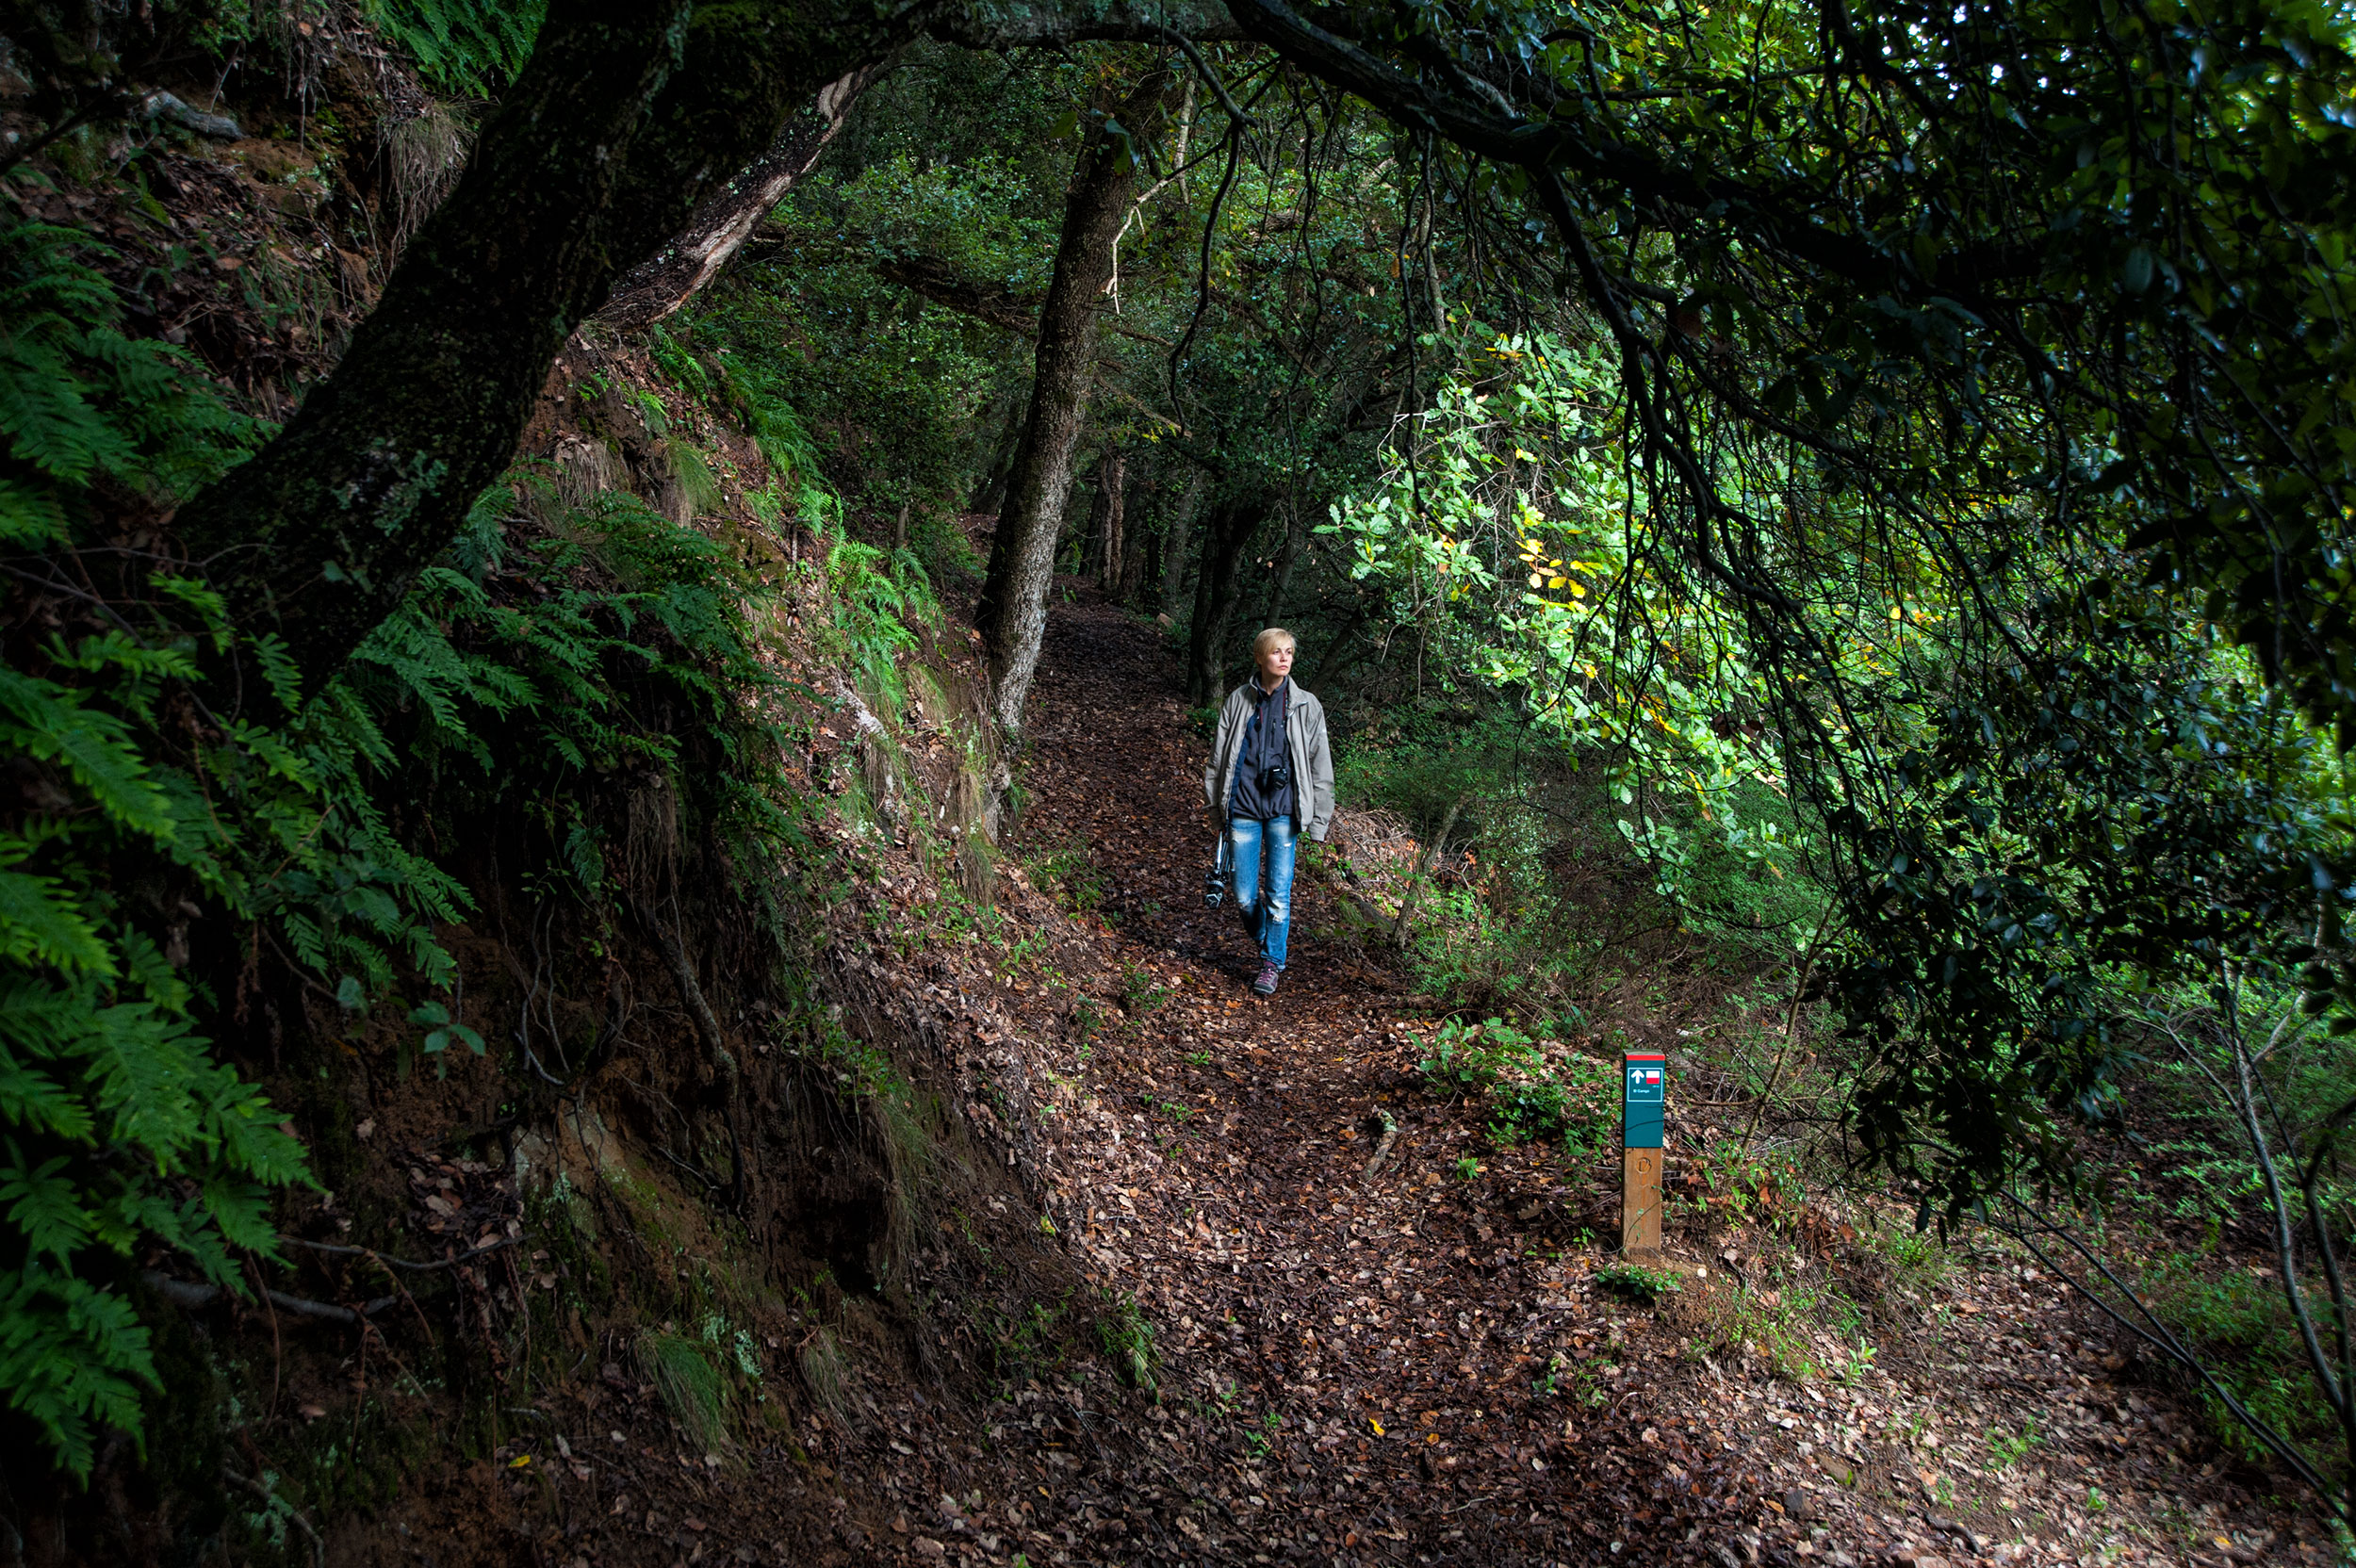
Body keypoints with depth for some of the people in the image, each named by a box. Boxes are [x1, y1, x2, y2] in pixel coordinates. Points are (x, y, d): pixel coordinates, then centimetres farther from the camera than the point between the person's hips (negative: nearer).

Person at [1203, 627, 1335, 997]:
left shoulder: (1306, 707, 2)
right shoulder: (1238, 701, 4)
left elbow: (1320, 767, 4)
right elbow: (1217, 758, 11)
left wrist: (1318, 821, 1)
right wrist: (1215, 810, 10)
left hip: (1283, 810, -1)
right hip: (1243, 808, 1)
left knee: (1279, 894, -3)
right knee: (1244, 898, 3)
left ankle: (1271, 964, 14)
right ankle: (1266, 945, 31)